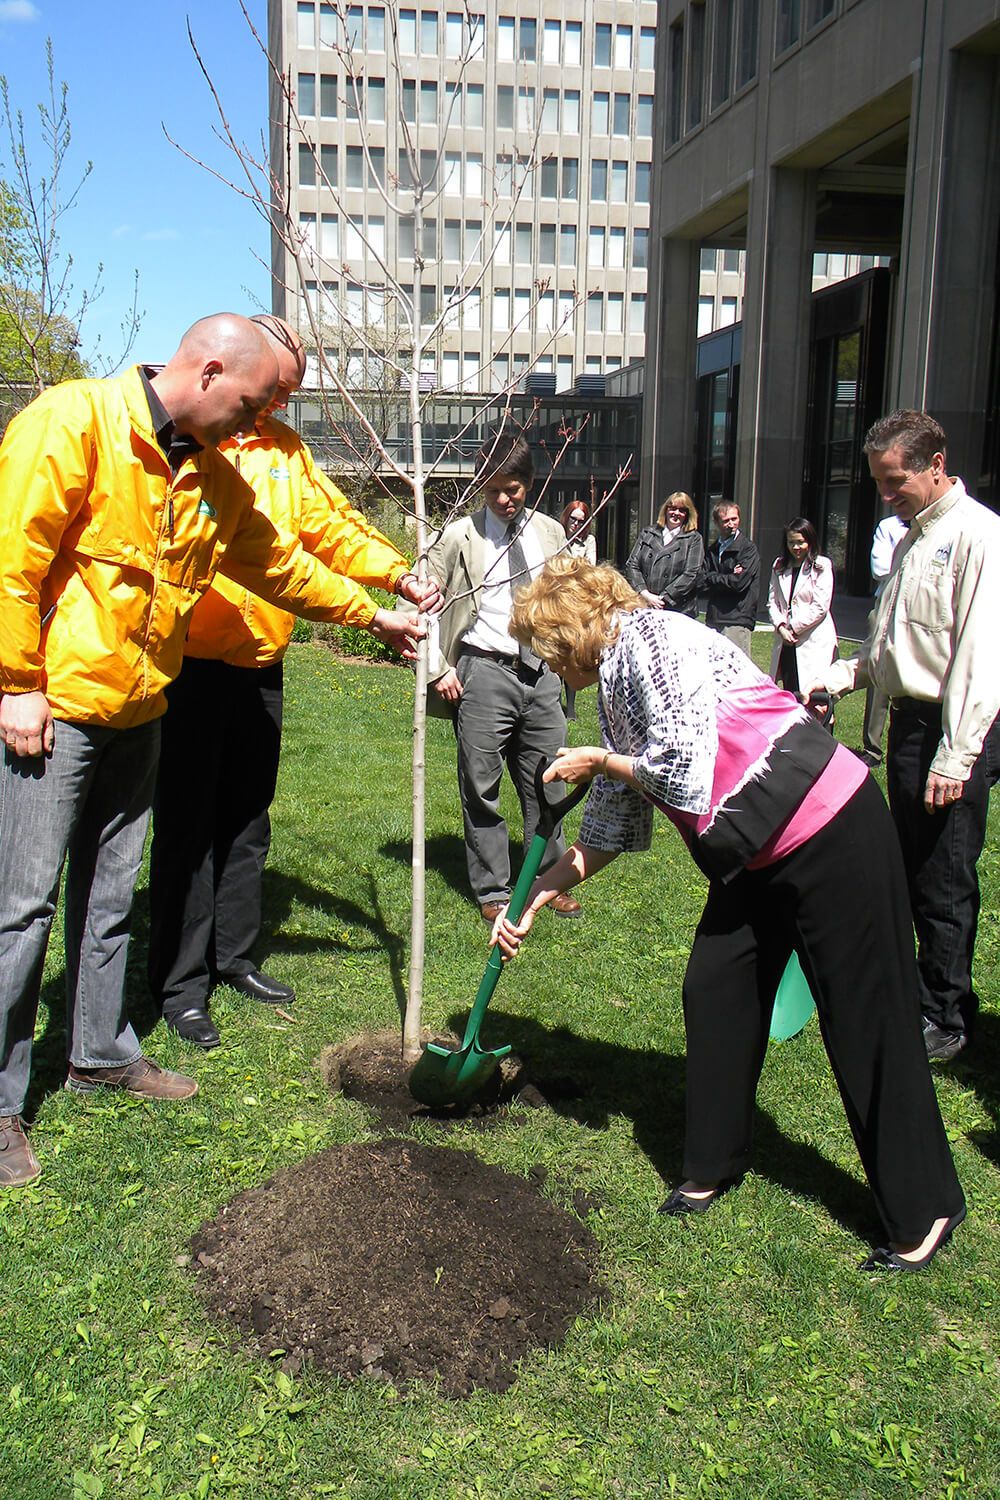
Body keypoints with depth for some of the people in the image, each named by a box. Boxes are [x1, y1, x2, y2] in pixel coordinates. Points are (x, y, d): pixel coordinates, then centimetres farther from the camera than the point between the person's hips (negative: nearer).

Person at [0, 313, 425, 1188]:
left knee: (110, 895, 16)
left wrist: (372, 615, 24)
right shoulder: (75, 421, -13)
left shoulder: (214, 474, 9)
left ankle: (102, 1053, 32)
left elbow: (277, 562, 20)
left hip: (137, 712, 7)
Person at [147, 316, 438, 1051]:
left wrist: (399, 576, -5)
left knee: (248, 819, 15)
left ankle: (235, 954, 30)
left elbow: (331, 523, 10)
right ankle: (181, 981, 14)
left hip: (260, 664, 6)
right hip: (189, 660, -6)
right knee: (187, 823, 2)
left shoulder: (286, 447, 13)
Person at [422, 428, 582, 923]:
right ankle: (493, 890, 15)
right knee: (482, 787, 2)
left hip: (541, 672, 3)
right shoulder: (459, 537, -1)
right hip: (484, 673, -3)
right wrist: (437, 668, -5)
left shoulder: (550, 532, 11)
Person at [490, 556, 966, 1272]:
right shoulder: (614, 683, 13)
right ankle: (716, 1163, 32)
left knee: (866, 1018, 0)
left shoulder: (650, 635, -15)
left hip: (836, 836, -9)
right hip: (758, 853, 10)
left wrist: (601, 761, -6)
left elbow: (683, 765, -23)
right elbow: (612, 828, 16)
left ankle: (924, 1212, 17)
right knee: (715, 992, 11)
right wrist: (534, 897, 15)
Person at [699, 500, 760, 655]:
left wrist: (712, 579, 0)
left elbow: (739, 583, -14)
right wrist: (726, 578, -10)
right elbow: (700, 583, 4)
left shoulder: (748, 548, -3)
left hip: (737, 621, -6)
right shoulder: (713, 550, 15)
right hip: (712, 621, 6)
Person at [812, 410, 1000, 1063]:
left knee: (945, 881, -1)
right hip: (909, 719, 9)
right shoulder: (912, 539, 18)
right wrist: (836, 677, 9)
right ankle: (924, 990, 33)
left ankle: (946, 1022, 13)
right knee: (914, 870, 17)